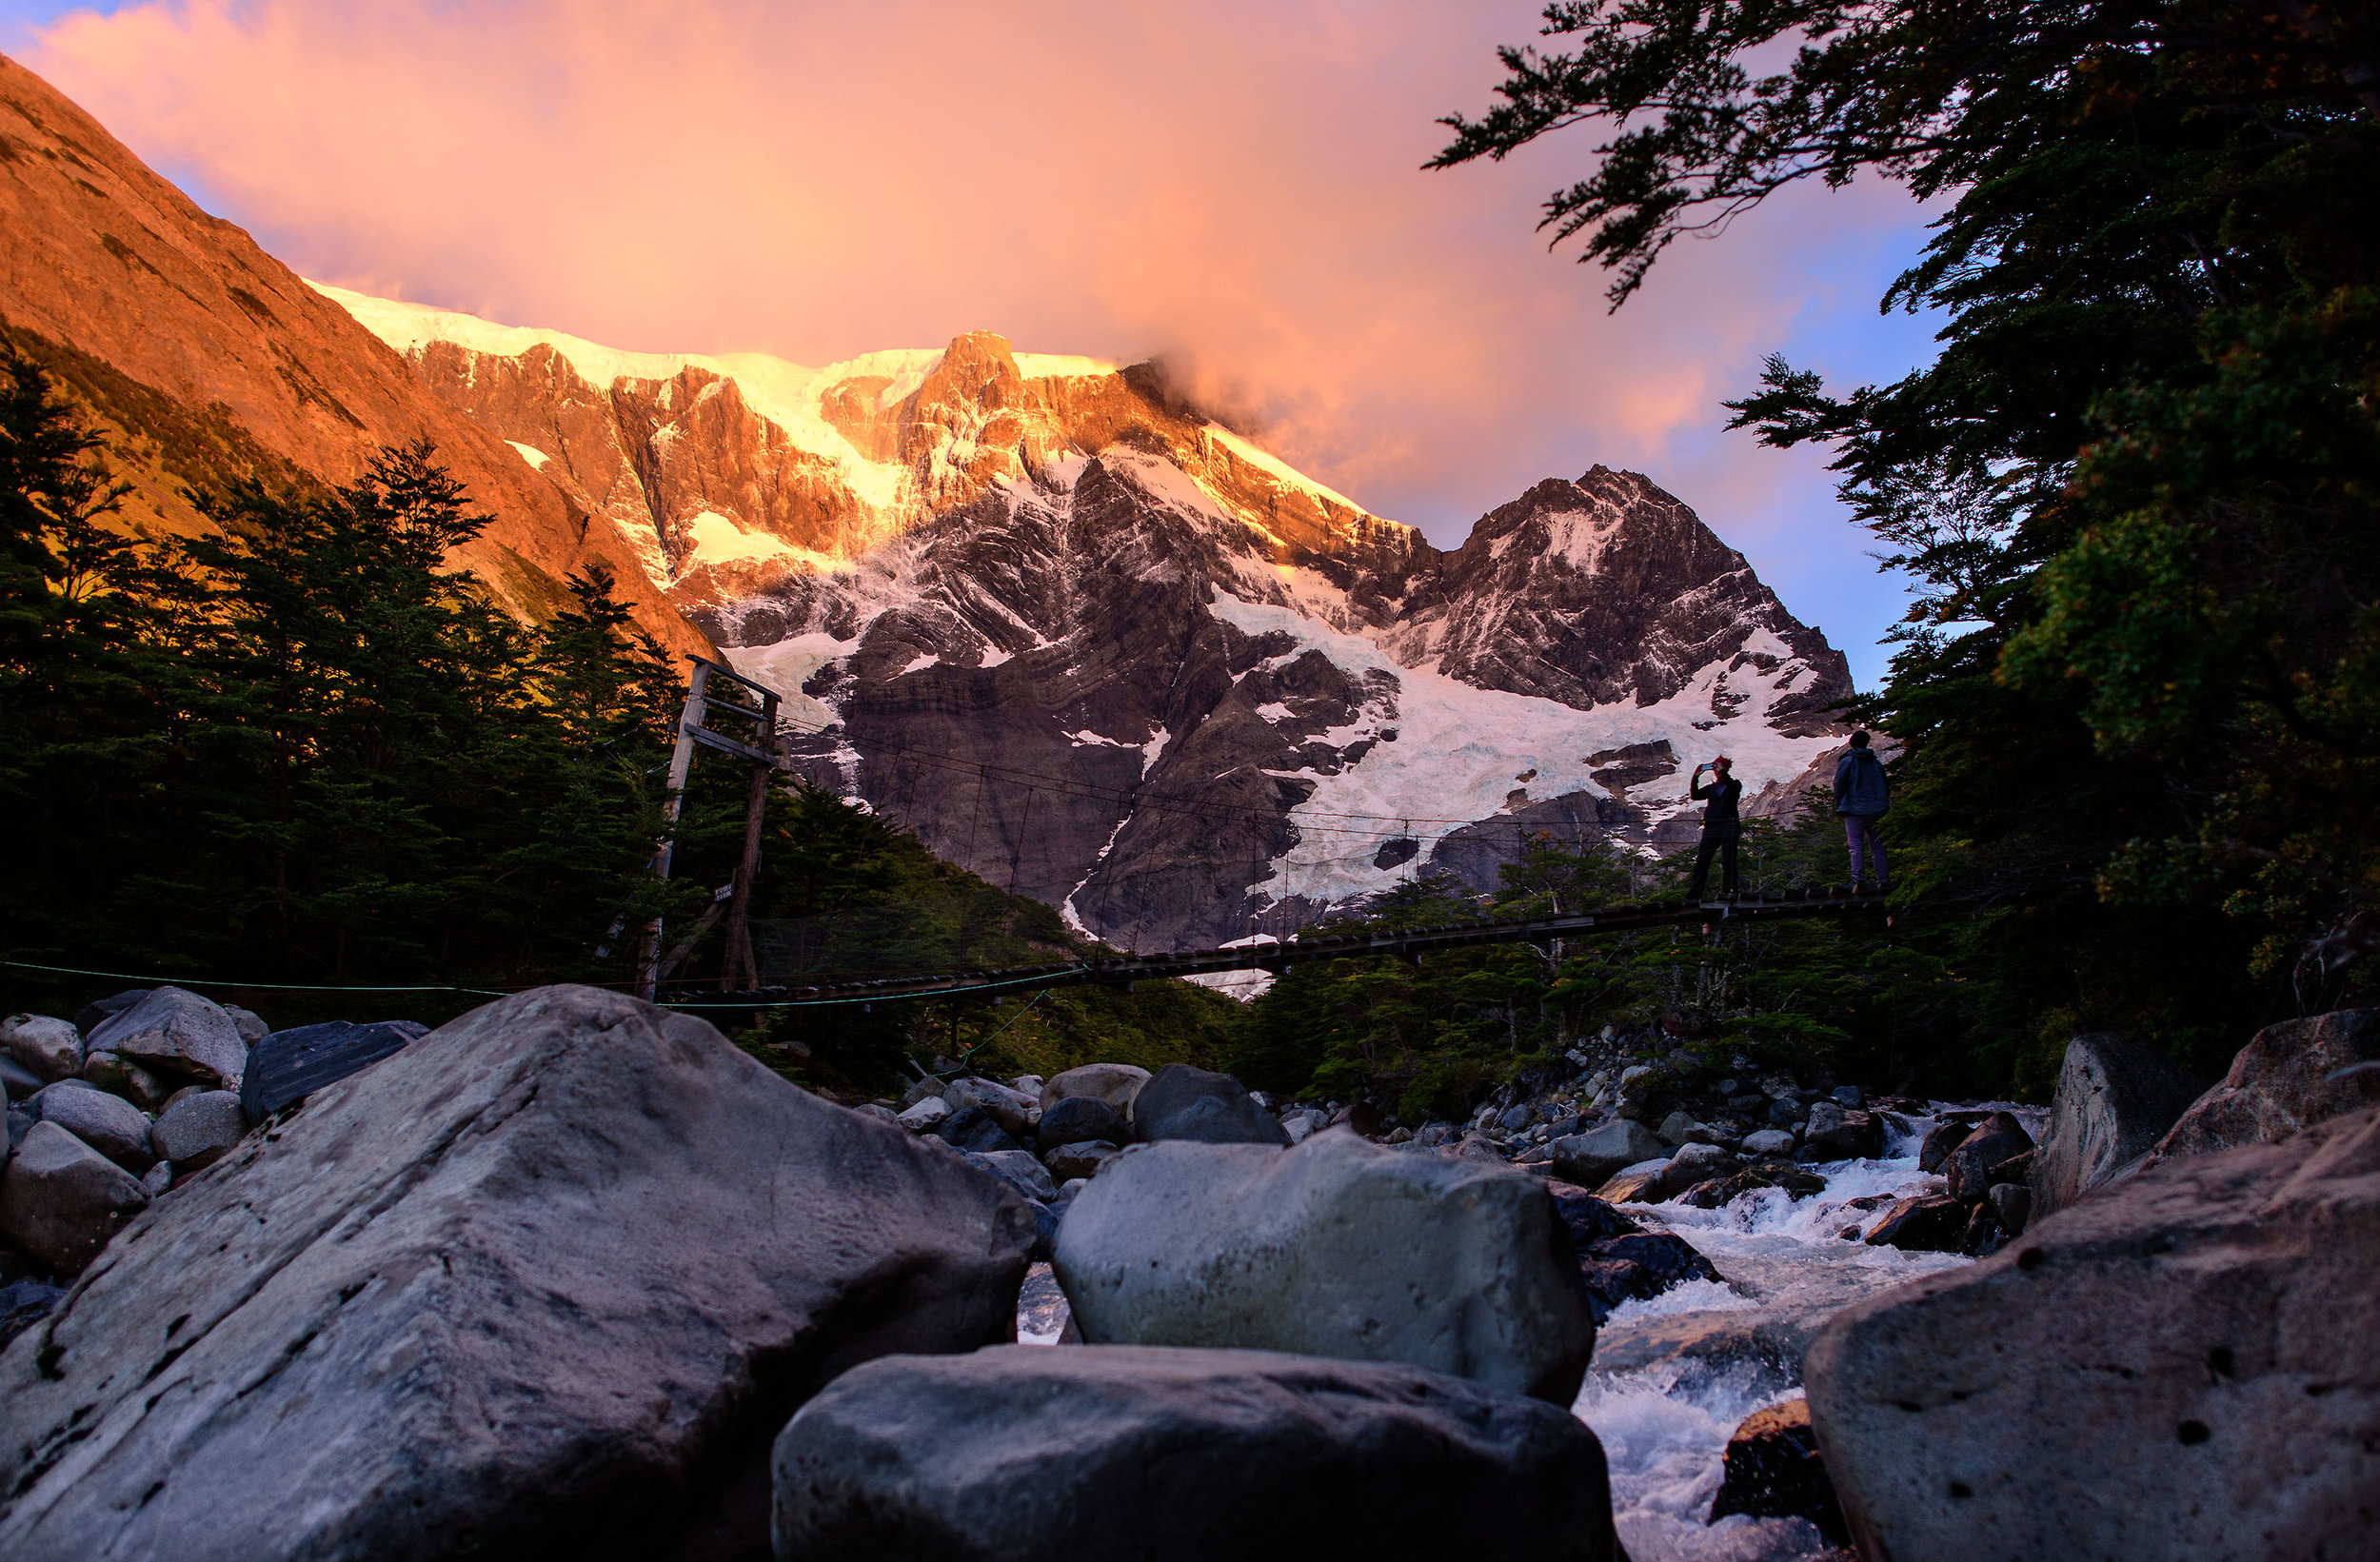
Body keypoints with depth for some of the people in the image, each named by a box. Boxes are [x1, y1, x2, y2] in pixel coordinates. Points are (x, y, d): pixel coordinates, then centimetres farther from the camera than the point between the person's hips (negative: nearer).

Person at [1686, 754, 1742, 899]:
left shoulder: (1734, 784, 10)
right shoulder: (1711, 788, 23)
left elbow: (1735, 788, -14)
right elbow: (1695, 795, 11)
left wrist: (1722, 771, -13)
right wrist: (1696, 777, 1)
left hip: (1729, 826, -3)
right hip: (1711, 826, 3)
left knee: (1728, 860, -7)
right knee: (1701, 860, -4)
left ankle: (1728, 891, -3)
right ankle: (1694, 894, -7)